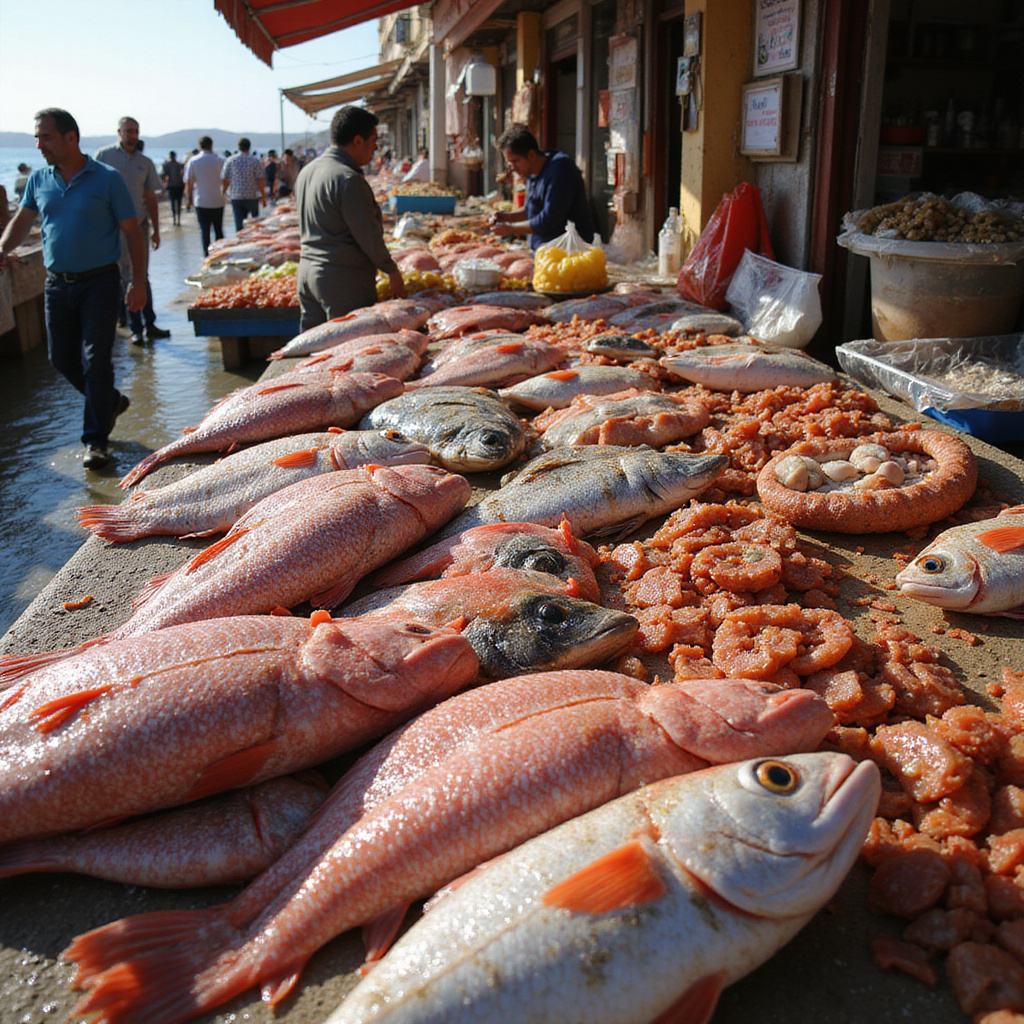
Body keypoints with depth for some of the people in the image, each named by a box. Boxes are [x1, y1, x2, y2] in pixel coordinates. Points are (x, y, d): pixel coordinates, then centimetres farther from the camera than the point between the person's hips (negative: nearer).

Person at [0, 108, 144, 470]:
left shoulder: (108, 179, -6)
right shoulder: (38, 180, 7)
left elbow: (132, 233, -4)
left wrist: (138, 282, -11)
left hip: (98, 281, -5)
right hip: (57, 283, 5)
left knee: (95, 359, -7)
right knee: (61, 358, 9)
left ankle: (95, 440, 1)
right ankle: (111, 401, 33)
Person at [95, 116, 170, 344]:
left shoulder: (145, 162, 9)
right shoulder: (104, 156, 0)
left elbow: (151, 198, 12)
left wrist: (156, 229, 8)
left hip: (140, 224, 3)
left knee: (142, 276, 7)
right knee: (127, 277, 0)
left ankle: (149, 324, 13)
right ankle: (137, 329, 4)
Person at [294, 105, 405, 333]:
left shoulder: (307, 171, 14)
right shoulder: (348, 179, -15)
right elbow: (369, 238, -15)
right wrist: (392, 271, -4)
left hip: (307, 271, 9)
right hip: (344, 280, -9)